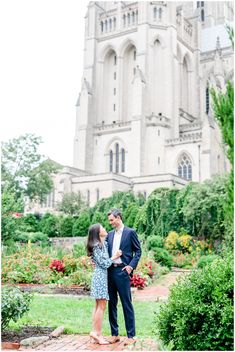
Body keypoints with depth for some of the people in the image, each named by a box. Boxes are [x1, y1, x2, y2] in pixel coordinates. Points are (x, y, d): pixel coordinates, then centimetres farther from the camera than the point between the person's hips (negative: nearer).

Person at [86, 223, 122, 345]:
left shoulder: (104, 244, 13)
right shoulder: (96, 246, -13)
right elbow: (103, 264, -14)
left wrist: (115, 255, 4)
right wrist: (114, 257, -4)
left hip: (102, 276, 9)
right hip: (100, 276, -9)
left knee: (98, 305, 10)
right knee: (101, 306, -6)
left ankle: (95, 332, 15)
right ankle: (98, 334, -2)